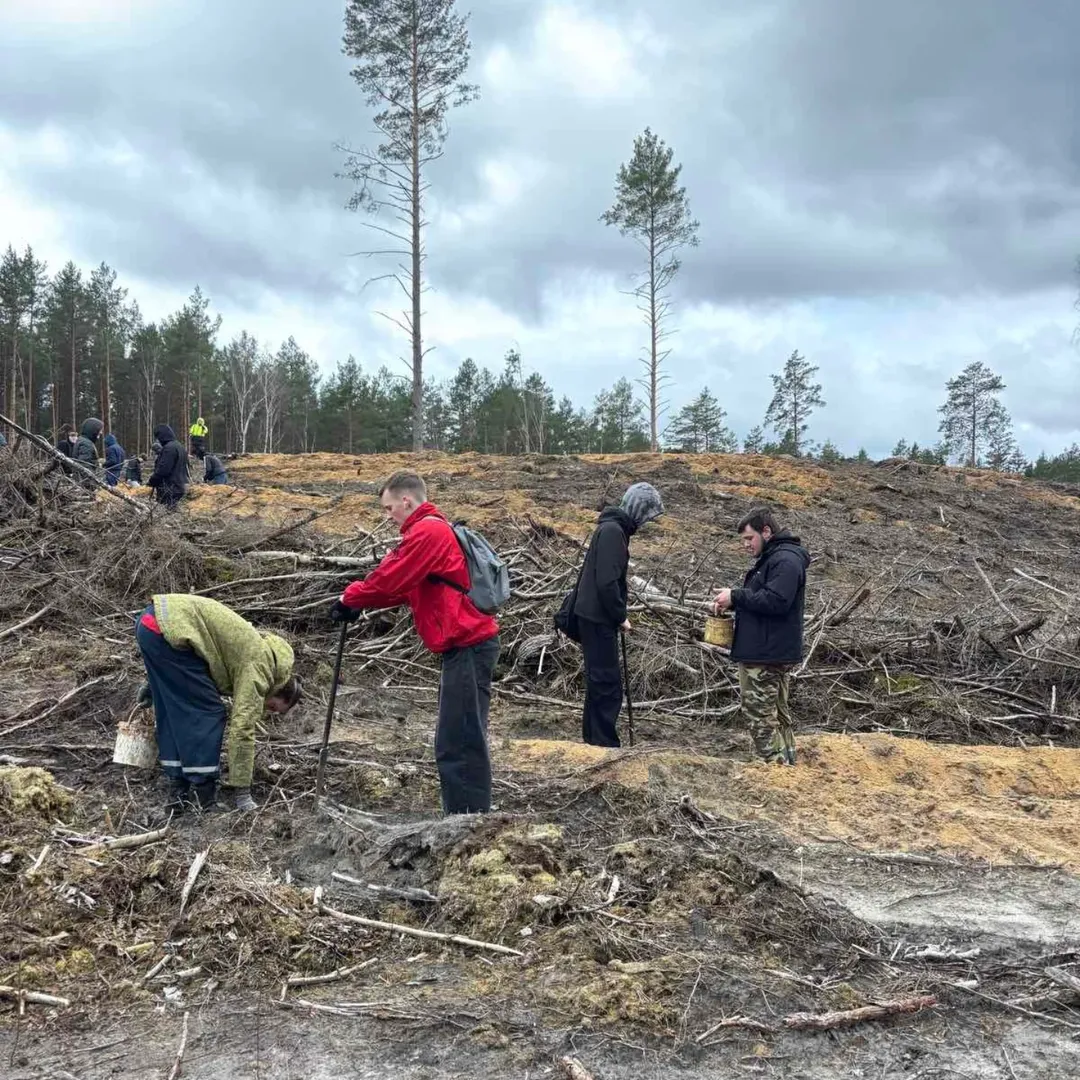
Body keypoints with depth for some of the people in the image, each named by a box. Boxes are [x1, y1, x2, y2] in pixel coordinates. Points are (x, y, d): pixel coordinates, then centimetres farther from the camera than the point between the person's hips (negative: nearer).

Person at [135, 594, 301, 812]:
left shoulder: (257, 652, 22)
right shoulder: (258, 668, -3)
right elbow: (242, 729, -6)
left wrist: (155, 682, 30)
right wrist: (242, 793, -2)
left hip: (150, 620, 9)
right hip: (167, 628, -9)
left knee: (173, 710, 16)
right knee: (207, 712, 1)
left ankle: (178, 790, 20)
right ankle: (202, 792, 7)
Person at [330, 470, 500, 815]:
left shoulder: (427, 531, -11)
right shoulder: (436, 529, 22)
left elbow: (391, 580, -14)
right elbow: (405, 587, 21)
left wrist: (350, 598, 3)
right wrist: (359, 601, 10)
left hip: (466, 647, -11)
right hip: (466, 646, 11)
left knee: (459, 745, -9)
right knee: (456, 743, 13)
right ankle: (463, 817, 19)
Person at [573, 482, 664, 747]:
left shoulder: (613, 528, 13)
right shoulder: (613, 531, -17)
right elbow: (607, 581, -23)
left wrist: (617, 615, 16)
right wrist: (620, 616, -14)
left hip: (594, 616, 10)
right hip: (598, 618, -10)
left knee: (599, 680, 15)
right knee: (608, 683, -6)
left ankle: (593, 739, 22)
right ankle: (604, 743, -2)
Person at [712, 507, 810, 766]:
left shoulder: (786, 560, -15)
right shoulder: (769, 559, 19)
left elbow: (775, 601, -26)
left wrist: (736, 597, -18)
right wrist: (732, 601, 6)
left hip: (767, 656, -11)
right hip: (769, 654, 11)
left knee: (759, 715, -8)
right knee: (777, 714, 14)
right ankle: (786, 764, 21)